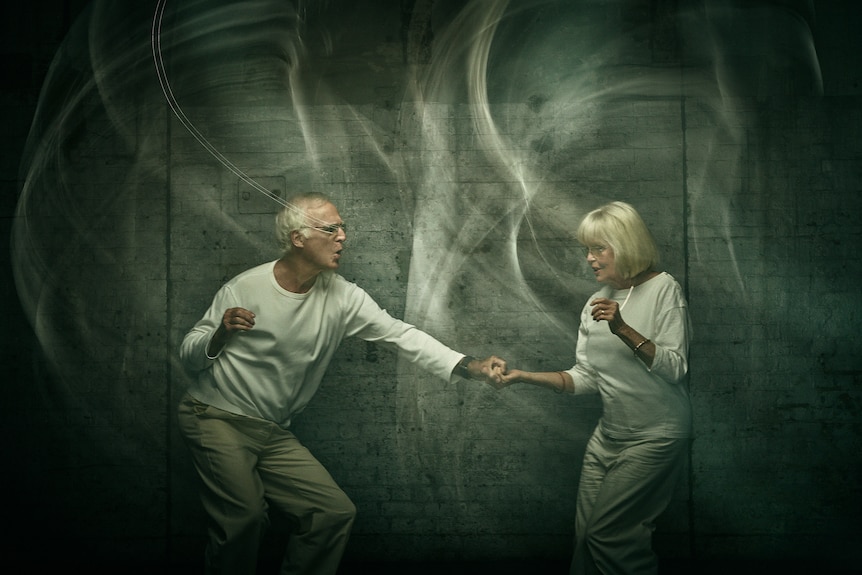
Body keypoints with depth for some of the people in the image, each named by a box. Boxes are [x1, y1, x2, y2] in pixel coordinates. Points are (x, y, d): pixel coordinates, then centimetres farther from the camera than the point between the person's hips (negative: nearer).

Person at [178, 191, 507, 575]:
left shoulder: (342, 298, -3)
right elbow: (189, 356, -7)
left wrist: (468, 367, -22)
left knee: (335, 512, -1)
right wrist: (221, 334, -30)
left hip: (273, 432, 5)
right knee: (245, 516, -21)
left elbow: (401, 335, -11)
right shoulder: (245, 288, -13)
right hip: (216, 417, -5)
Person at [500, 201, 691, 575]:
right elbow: (585, 377, 8)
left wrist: (622, 329, -27)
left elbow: (675, 368, -16)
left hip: (654, 438, -6)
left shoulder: (663, 289, -8)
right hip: (609, 436, 6)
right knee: (586, 534, 5)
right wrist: (525, 376, -4)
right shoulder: (597, 304, 9)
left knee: (606, 533, -11)